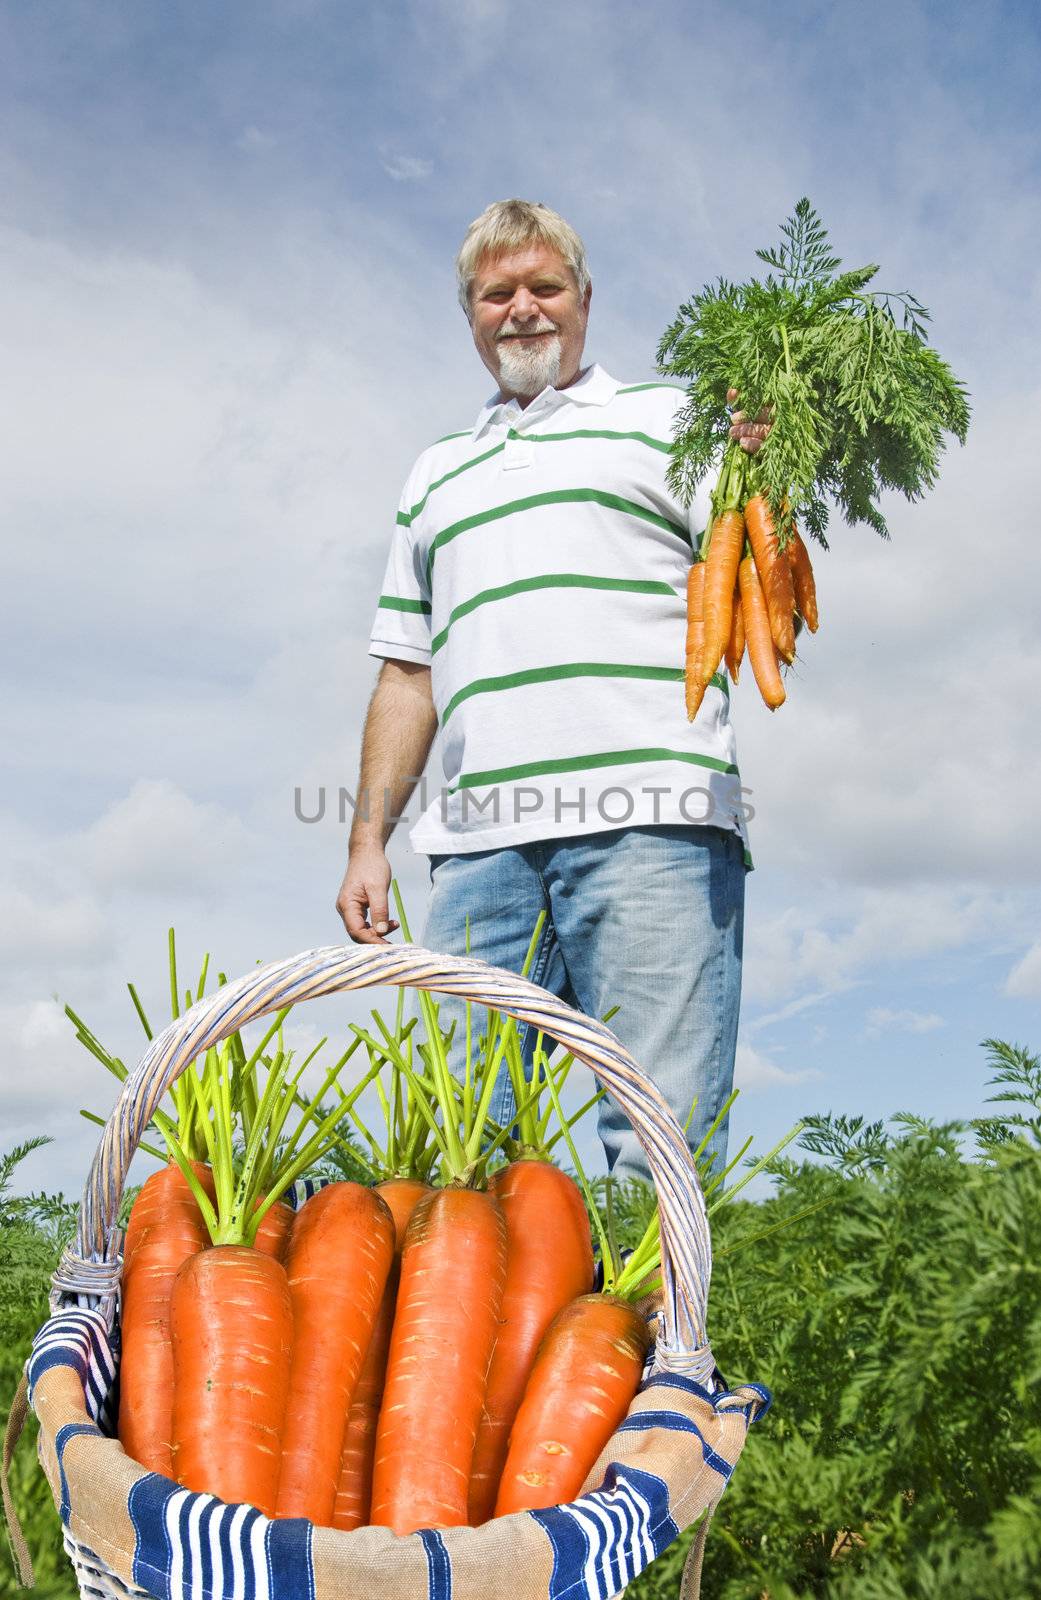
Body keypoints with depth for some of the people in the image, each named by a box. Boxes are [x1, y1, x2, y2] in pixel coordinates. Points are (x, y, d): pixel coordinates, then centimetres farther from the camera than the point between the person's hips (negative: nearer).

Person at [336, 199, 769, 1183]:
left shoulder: (669, 417, 16)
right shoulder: (437, 473, 28)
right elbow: (407, 676, 25)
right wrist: (368, 839, 16)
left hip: (650, 821, -3)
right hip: (480, 843, 4)